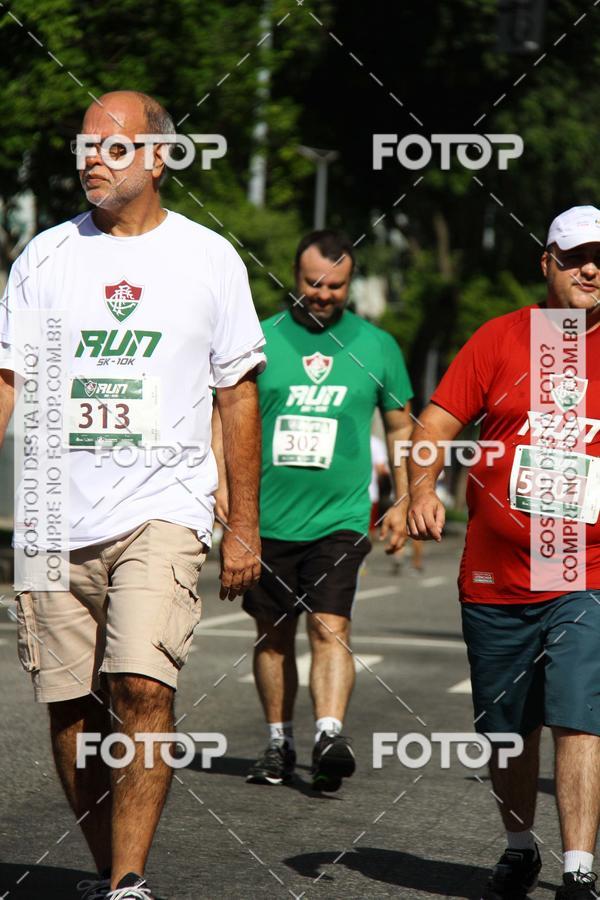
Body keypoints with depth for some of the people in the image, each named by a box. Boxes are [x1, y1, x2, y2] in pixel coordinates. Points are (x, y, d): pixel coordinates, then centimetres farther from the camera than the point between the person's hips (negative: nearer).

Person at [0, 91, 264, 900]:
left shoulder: (208, 258, 5)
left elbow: (238, 392, 8)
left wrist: (244, 525, 6)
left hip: (163, 509, -2)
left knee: (143, 687, -19)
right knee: (70, 708, 4)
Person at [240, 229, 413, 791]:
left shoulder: (377, 346, 5)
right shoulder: (260, 340, 3)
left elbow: (401, 427, 15)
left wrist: (402, 502, 10)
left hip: (340, 519, -1)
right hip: (266, 518, 1)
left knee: (330, 628, -15)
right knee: (273, 634, 9)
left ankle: (330, 735, -22)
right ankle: (279, 744, 20)